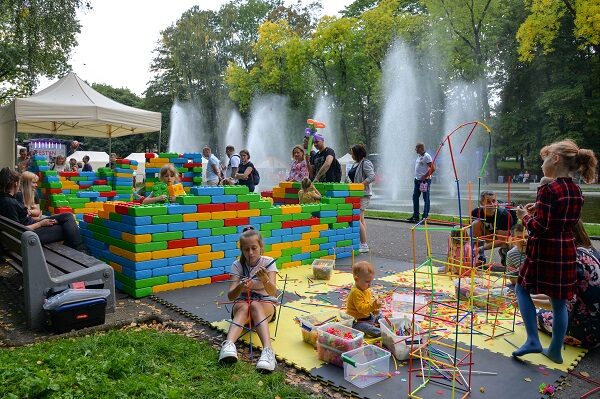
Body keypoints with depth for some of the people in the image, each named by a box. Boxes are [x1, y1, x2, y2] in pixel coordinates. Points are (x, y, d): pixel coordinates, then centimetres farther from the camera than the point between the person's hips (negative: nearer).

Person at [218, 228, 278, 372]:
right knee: (244, 307, -35)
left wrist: (264, 278, -46)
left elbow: (273, 292, -24)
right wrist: (240, 287, -40)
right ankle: (229, 345, -58)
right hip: (242, 303, 1)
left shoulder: (268, 262, -10)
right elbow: (230, 296, -17)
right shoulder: (237, 265, -7)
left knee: (255, 305, -36)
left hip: (266, 304, -1)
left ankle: (268, 350, -56)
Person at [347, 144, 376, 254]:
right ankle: (362, 244, 19)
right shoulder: (356, 163, 17)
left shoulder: (366, 163, -12)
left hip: (363, 194, -10)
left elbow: (372, 177, -23)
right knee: (360, 219, 12)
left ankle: (364, 245, -5)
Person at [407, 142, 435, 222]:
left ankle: (425, 216, 3)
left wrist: (424, 177, -17)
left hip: (425, 180, -9)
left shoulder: (426, 156, -13)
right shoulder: (419, 156, 15)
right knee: (415, 197, 10)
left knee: (426, 199, -2)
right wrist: (417, 177, 14)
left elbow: (433, 169, -18)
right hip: (417, 180, 9)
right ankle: (415, 216, 18)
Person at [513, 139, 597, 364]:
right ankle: (556, 350, 26)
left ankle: (533, 340, 9)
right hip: (567, 251, 7)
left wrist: (525, 216, -4)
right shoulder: (576, 191, 6)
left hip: (545, 252, -7)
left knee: (522, 289, 12)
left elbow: (540, 228, -21)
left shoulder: (548, 189, -18)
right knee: (559, 301, 14)